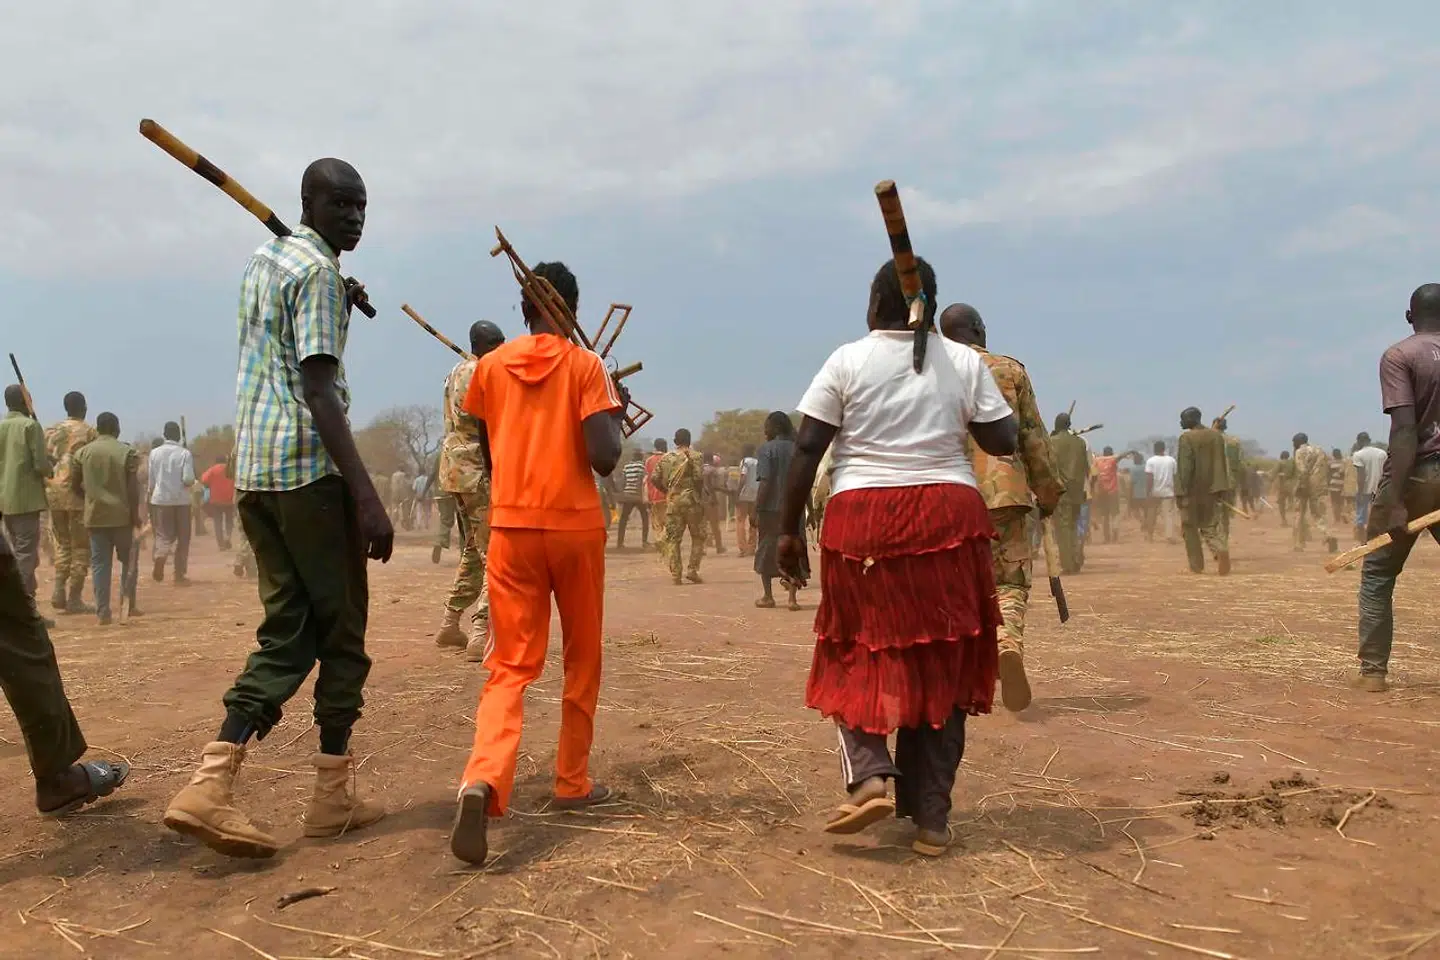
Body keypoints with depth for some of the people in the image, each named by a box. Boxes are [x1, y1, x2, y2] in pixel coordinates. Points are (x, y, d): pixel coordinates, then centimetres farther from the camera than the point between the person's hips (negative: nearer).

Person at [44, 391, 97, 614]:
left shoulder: (51, 431, 12)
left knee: (62, 544, 17)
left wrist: (48, 484, 14)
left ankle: (59, 591, 4)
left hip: (54, 493, 5)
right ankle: (74, 598, 1)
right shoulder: (89, 432, -3)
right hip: (79, 494, -5)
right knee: (81, 547, 2)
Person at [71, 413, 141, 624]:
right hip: (121, 514, -2)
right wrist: (135, 514, -3)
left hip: (95, 515, 2)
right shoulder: (127, 452, -5)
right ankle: (128, 605, 12)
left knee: (99, 563, 4)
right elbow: (133, 488, -9)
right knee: (128, 560, 13)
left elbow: (74, 485, 7)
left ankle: (103, 612, 0)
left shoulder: (82, 452, 4)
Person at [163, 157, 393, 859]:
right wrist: (367, 497, -24)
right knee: (341, 630, 3)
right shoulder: (320, 272, -9)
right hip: (309, 469, -8)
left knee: (287, 632, 9)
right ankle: (333, 798, 11)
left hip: (252, 471, 8)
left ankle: (209, 783, -3)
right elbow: (319, 391, -19)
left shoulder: (262, 261, 19)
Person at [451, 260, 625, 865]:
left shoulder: (490, 366, 7)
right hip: (576, 525, -2)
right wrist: (617, 413, 6)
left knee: (511, 665, 1)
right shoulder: (585, 365, -3)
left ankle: (482, 780, -23)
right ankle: (572, 782, 25)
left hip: (511, 525, 2)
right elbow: (604, 459, -12)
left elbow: (487, 456, 15)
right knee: (582, 660, 16)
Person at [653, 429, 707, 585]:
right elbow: (699, 477, -14)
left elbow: (654, 479, 6)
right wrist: (700, 495, 0)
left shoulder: (665, 458, 10)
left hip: (672, 502, 4)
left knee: (673, 539, 5)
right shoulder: (693, 456, -3)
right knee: (698, 537, 8)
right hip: (691, 501, -4)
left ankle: (675, 575, 1)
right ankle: (692, 570, -1)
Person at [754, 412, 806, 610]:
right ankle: (792, 598, -2)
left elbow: (765, 482, -14)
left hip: (771, 508, -3)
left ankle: (768, 596, 17)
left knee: (766, 551, 12)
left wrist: (756, 510, -11)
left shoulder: (766, 449, -7)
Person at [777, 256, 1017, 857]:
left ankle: (870, 777, -6)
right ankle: (931, 819, 11)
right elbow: (1004, 443, 8)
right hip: (948, 516, 2)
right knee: (940, 664, 8)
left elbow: (807, 452, -3)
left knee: (859, 656, 14)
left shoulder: (847, 361, 1)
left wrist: (788, 530, 3)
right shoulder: (965, 362, 6)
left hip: (863, 519, -1)